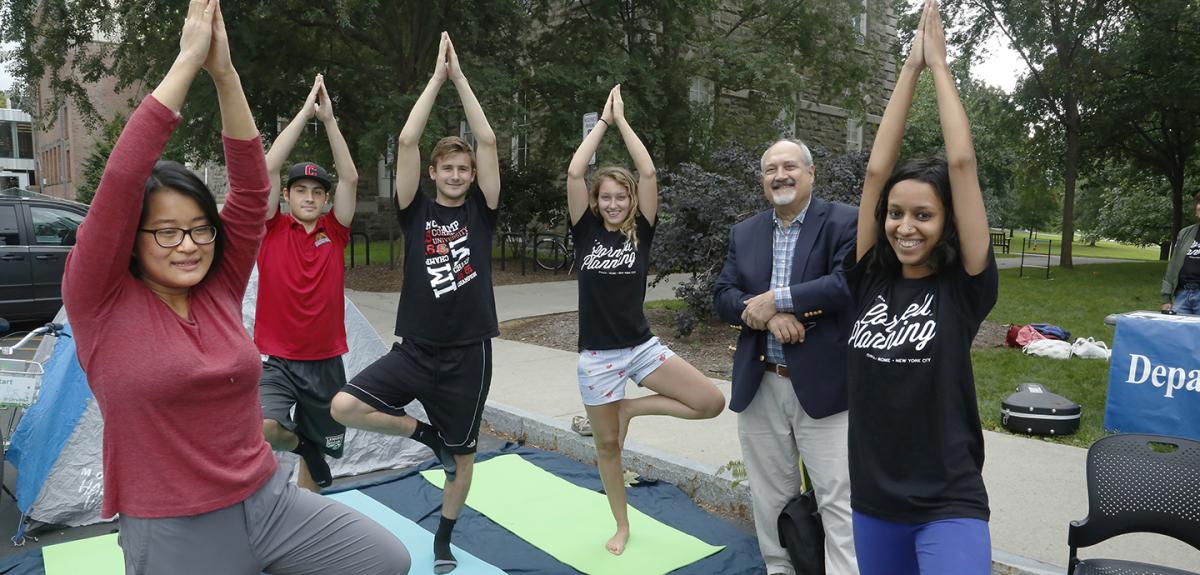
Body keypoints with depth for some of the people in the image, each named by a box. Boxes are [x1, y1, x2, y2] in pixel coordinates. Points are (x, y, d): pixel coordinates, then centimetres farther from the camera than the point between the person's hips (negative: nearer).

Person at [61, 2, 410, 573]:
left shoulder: (219, 291, 1)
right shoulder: (100, 303, -8)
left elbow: (251, 188, -5)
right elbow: (121, 179, -19)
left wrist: (225, 72, -12)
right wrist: (187, 62, -17)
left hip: (269, 501, 4)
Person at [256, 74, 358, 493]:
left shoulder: (334, 232, 3)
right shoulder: (271, 230, -3)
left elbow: (350, 178, -6)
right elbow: (268, 167, -13)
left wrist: (329, 119, -9)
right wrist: (306, 112, -12)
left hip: (325, 362, 3)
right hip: (275, 360, -3)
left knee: (316, 457, 14)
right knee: (264, 429, -30)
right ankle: (299, 443, 4)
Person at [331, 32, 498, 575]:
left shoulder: (480, 212, 2)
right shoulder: (416, 211, 1)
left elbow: (488, 141, -6)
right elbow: (406, 141, -9)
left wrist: (459, 76, -4)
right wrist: (436, 77, -6)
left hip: (468, 353, 0)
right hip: (415, 349, 1)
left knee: (463, 454, 10)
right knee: (344, 406, -18)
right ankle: (428, 435, 7)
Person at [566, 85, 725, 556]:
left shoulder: (641, 231, 1)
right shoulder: (586, 232, 0)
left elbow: (648, 172, -10)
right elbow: (574, 173, -11)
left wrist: (623, 120, -4)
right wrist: (603, 120, -5)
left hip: (642, 347, 1)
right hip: (596, 355, -1)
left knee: (712, 402, -12)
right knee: (607, 445, 9)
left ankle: (633, 409, 9)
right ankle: (622, 526, 31)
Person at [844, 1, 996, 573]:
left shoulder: (964, 286, -8)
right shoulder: (870, 279, -1)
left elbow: (961, 163, -14)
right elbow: (877, 167, -5)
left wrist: (939, 63, -5)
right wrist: (911, 65, -2)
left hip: (948, 506, -4)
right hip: (873, 500, 4)